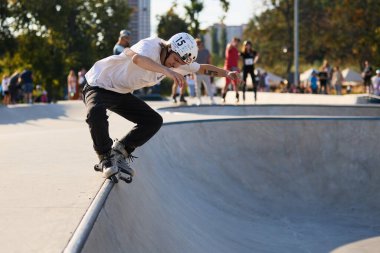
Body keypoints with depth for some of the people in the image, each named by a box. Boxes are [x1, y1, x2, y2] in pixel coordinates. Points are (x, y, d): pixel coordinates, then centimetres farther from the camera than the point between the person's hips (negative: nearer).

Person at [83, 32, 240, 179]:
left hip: (121, 93, 8)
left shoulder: (178, 61, -3)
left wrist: (227, 73, 5)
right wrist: (167, 71, -64)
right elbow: (137, 58, -54)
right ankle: (105, 158, -18)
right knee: (96, 112, -38)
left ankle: (118, 153, 4)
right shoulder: (150, 46, -29)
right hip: (99, 85, -8)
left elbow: (202, 69, 14)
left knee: (154, 121, -4)